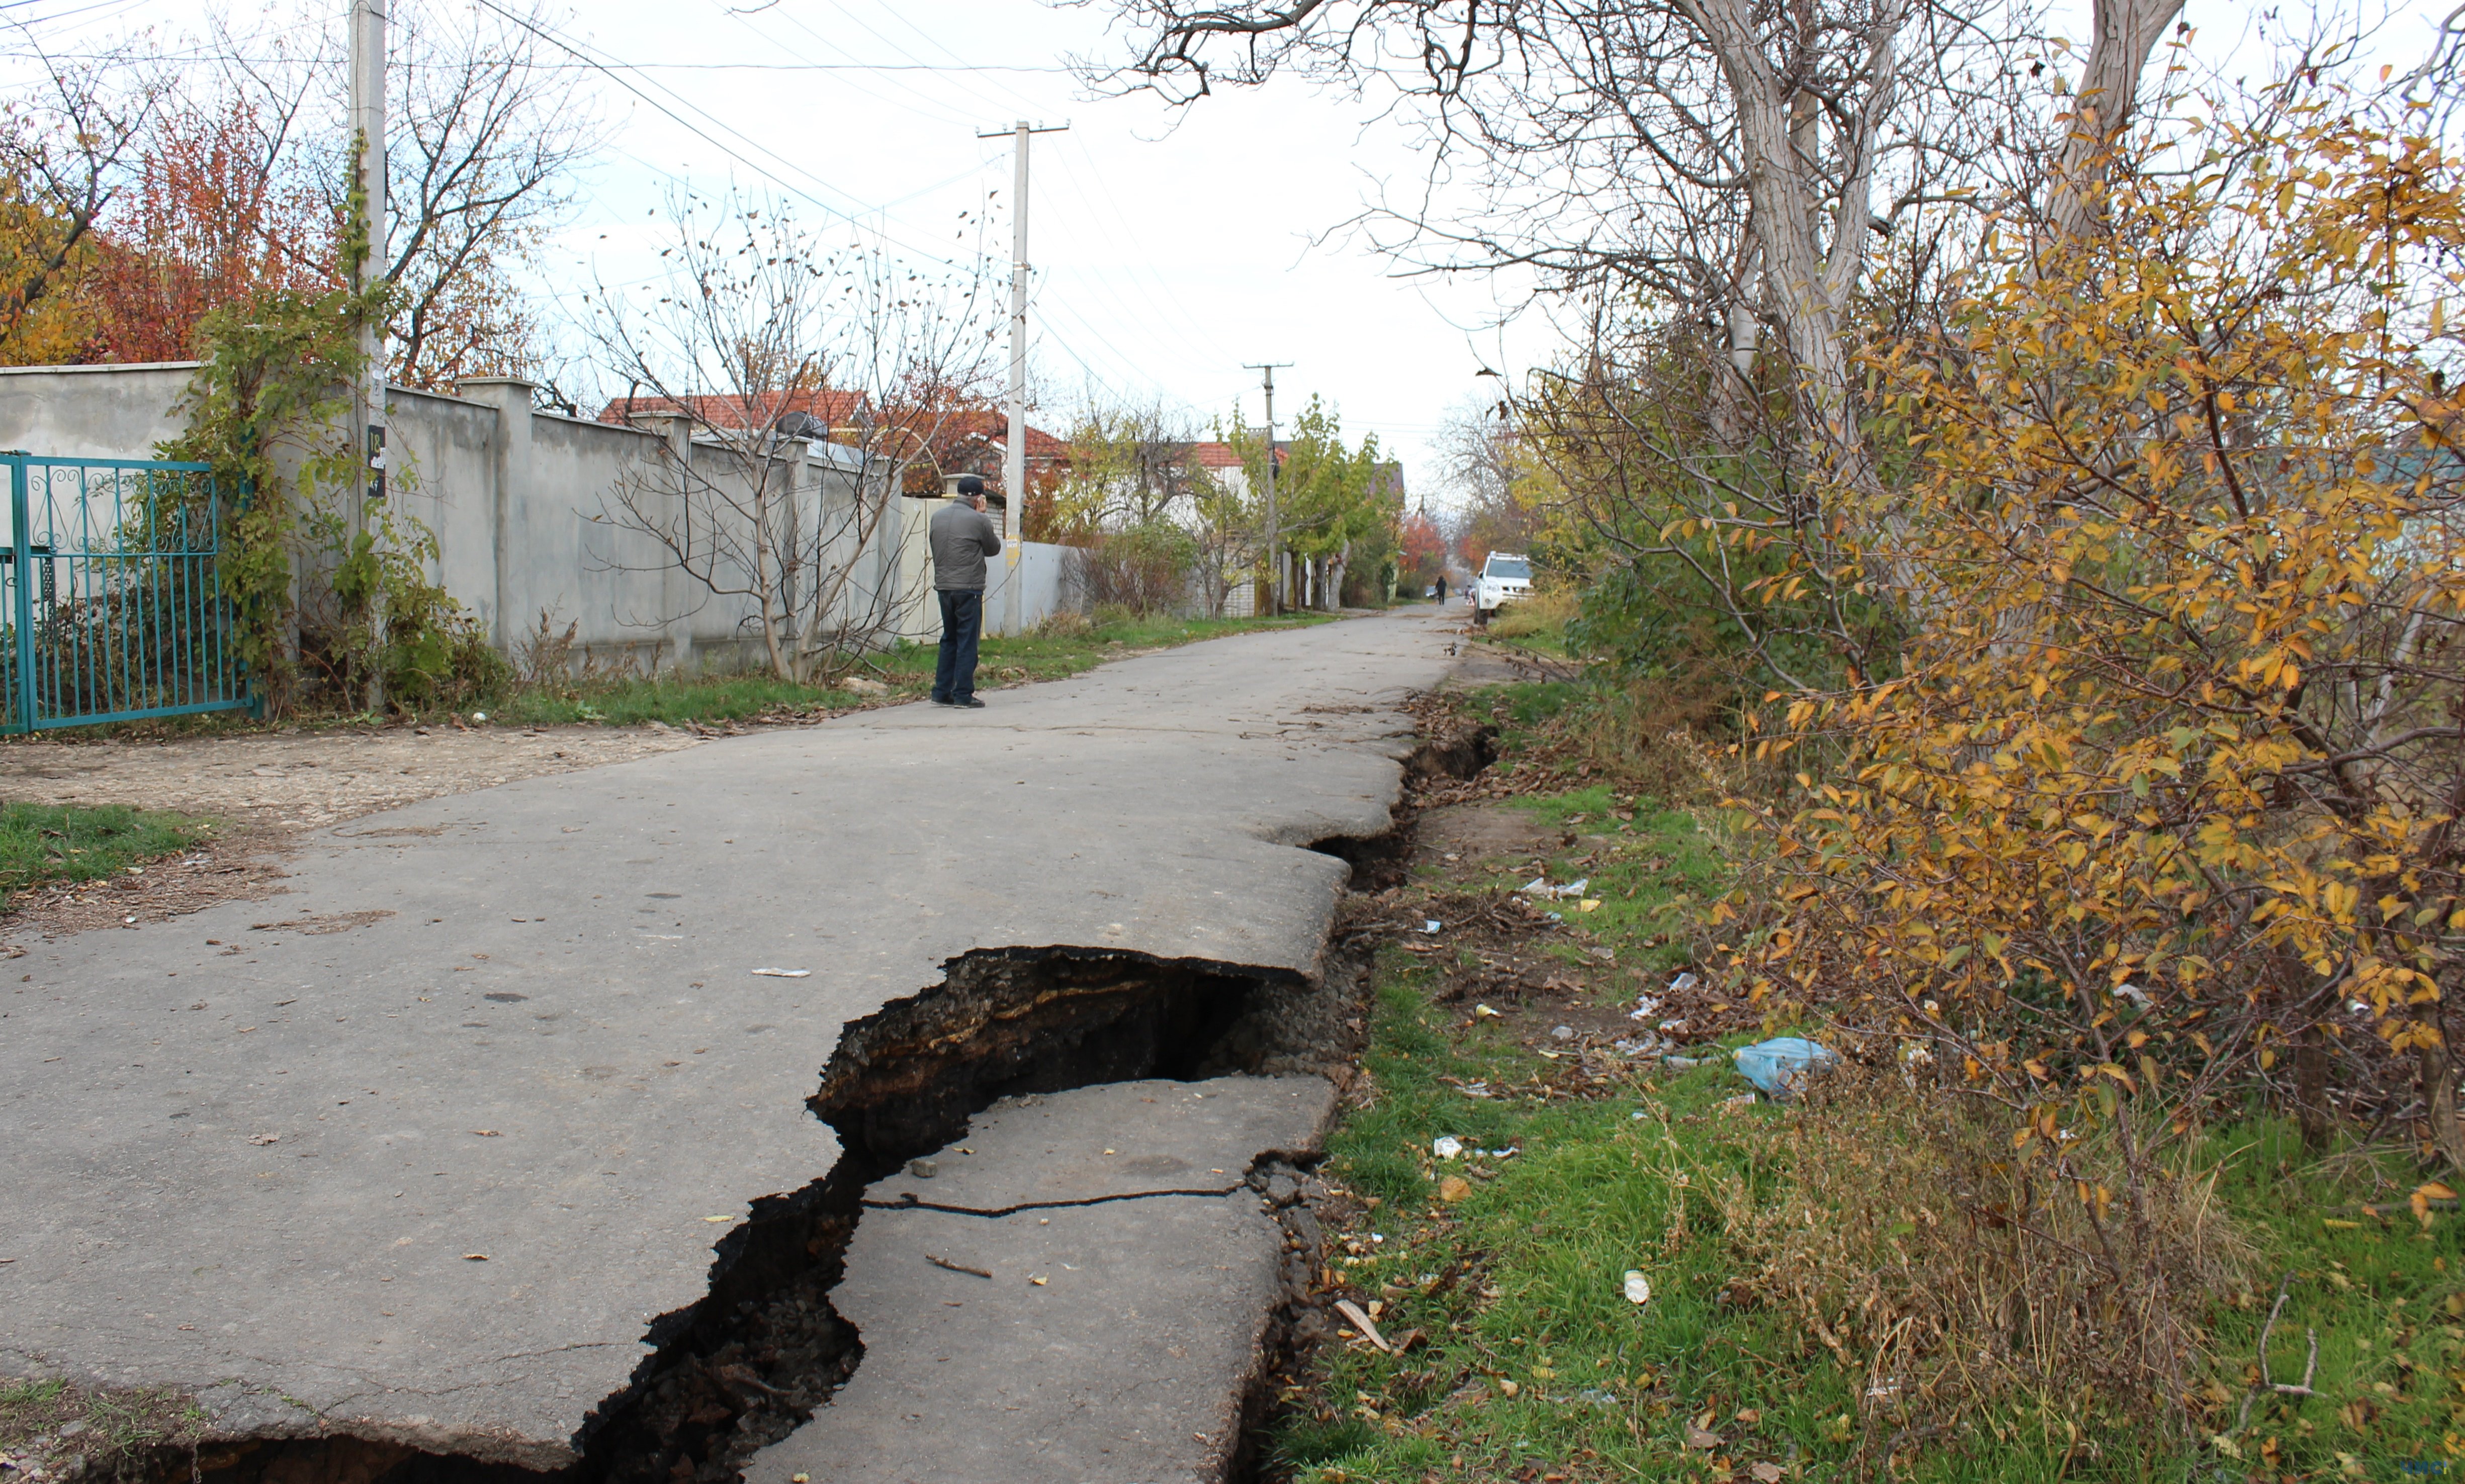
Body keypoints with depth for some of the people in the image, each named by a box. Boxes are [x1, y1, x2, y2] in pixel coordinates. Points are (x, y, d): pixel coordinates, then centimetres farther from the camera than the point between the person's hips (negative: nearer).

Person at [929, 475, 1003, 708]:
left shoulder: (938, 516, 8)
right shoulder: (979, 520, -10)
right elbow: (994, 549, 3)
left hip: (943, 586, 6)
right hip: (969, 588, -6)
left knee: (949, 639, 16)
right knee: (967, 641, 0)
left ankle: (942, 692, 16)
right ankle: (963, 695, -1)